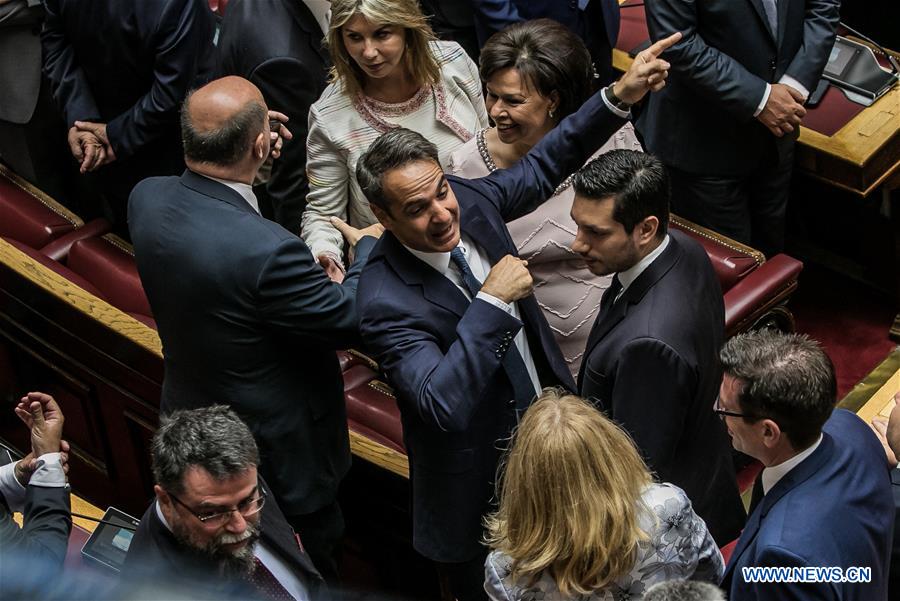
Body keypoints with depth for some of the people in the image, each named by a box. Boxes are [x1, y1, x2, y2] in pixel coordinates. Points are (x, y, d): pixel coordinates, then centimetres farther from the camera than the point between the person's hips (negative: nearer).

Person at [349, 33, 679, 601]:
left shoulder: (468, 198, -15)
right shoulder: (387, 301, -34)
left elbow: (542, 166, 2)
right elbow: (443, 404, -42)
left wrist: (618, 96, -9)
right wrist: (491, 301, -42)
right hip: (479, 476, -6)